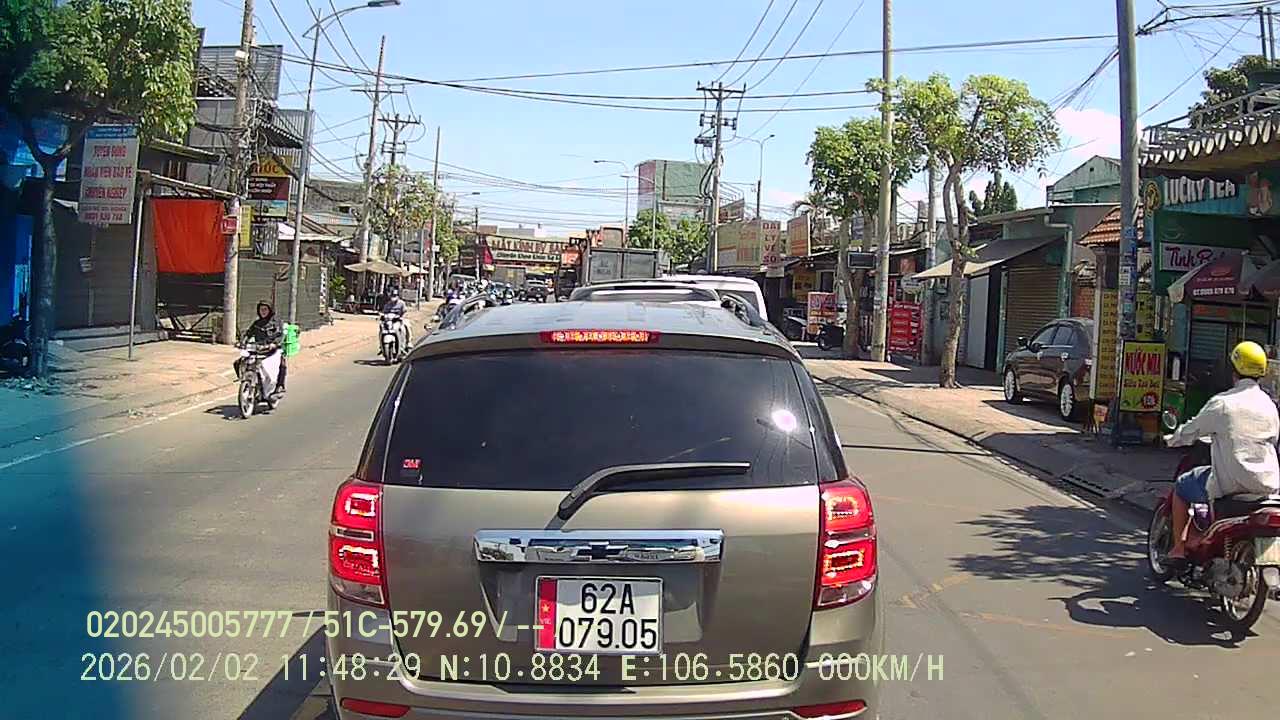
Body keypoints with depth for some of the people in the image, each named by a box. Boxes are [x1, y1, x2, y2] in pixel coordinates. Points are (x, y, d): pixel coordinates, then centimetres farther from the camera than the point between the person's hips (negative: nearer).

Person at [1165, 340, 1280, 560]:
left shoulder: (1222, 403, -11)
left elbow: (1191, 430, 1)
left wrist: (1172, 439, 23)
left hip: (1230, 484, -5)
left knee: (1181, 487, 17)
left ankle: (1178, 547, 17)